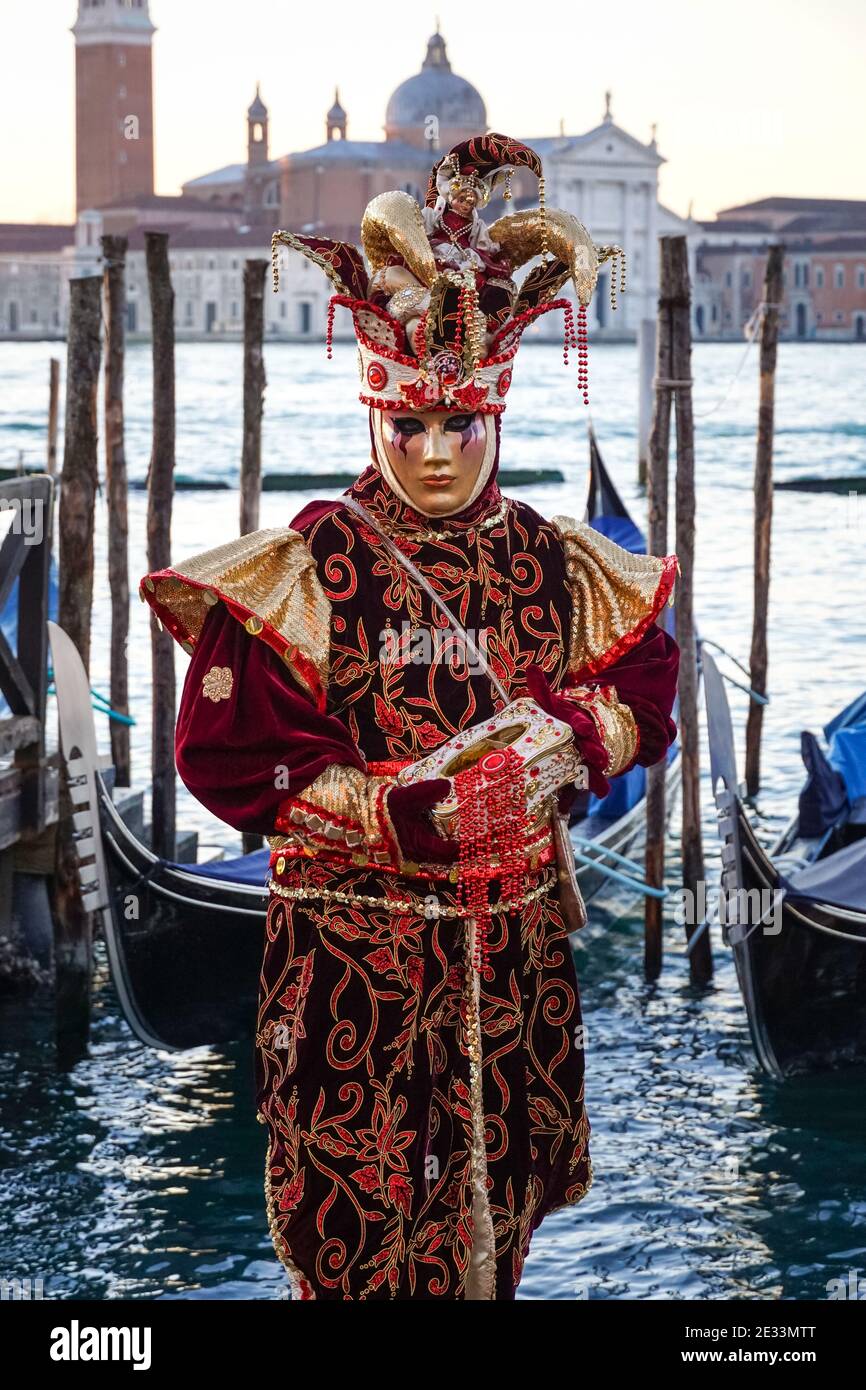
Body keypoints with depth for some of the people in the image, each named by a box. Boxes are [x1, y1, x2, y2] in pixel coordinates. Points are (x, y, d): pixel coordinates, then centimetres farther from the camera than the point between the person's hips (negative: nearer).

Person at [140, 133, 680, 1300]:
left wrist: (576, 732, -11)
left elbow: (646, 694, 13)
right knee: (359, 1216, -2)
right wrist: (405, 810, -19)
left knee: (493, 1212, 13)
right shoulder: (306, 571, -8)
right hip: (352, 946, -4)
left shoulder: (557, 568, 5)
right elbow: (227, 753, -12)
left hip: (513, 944, 4)